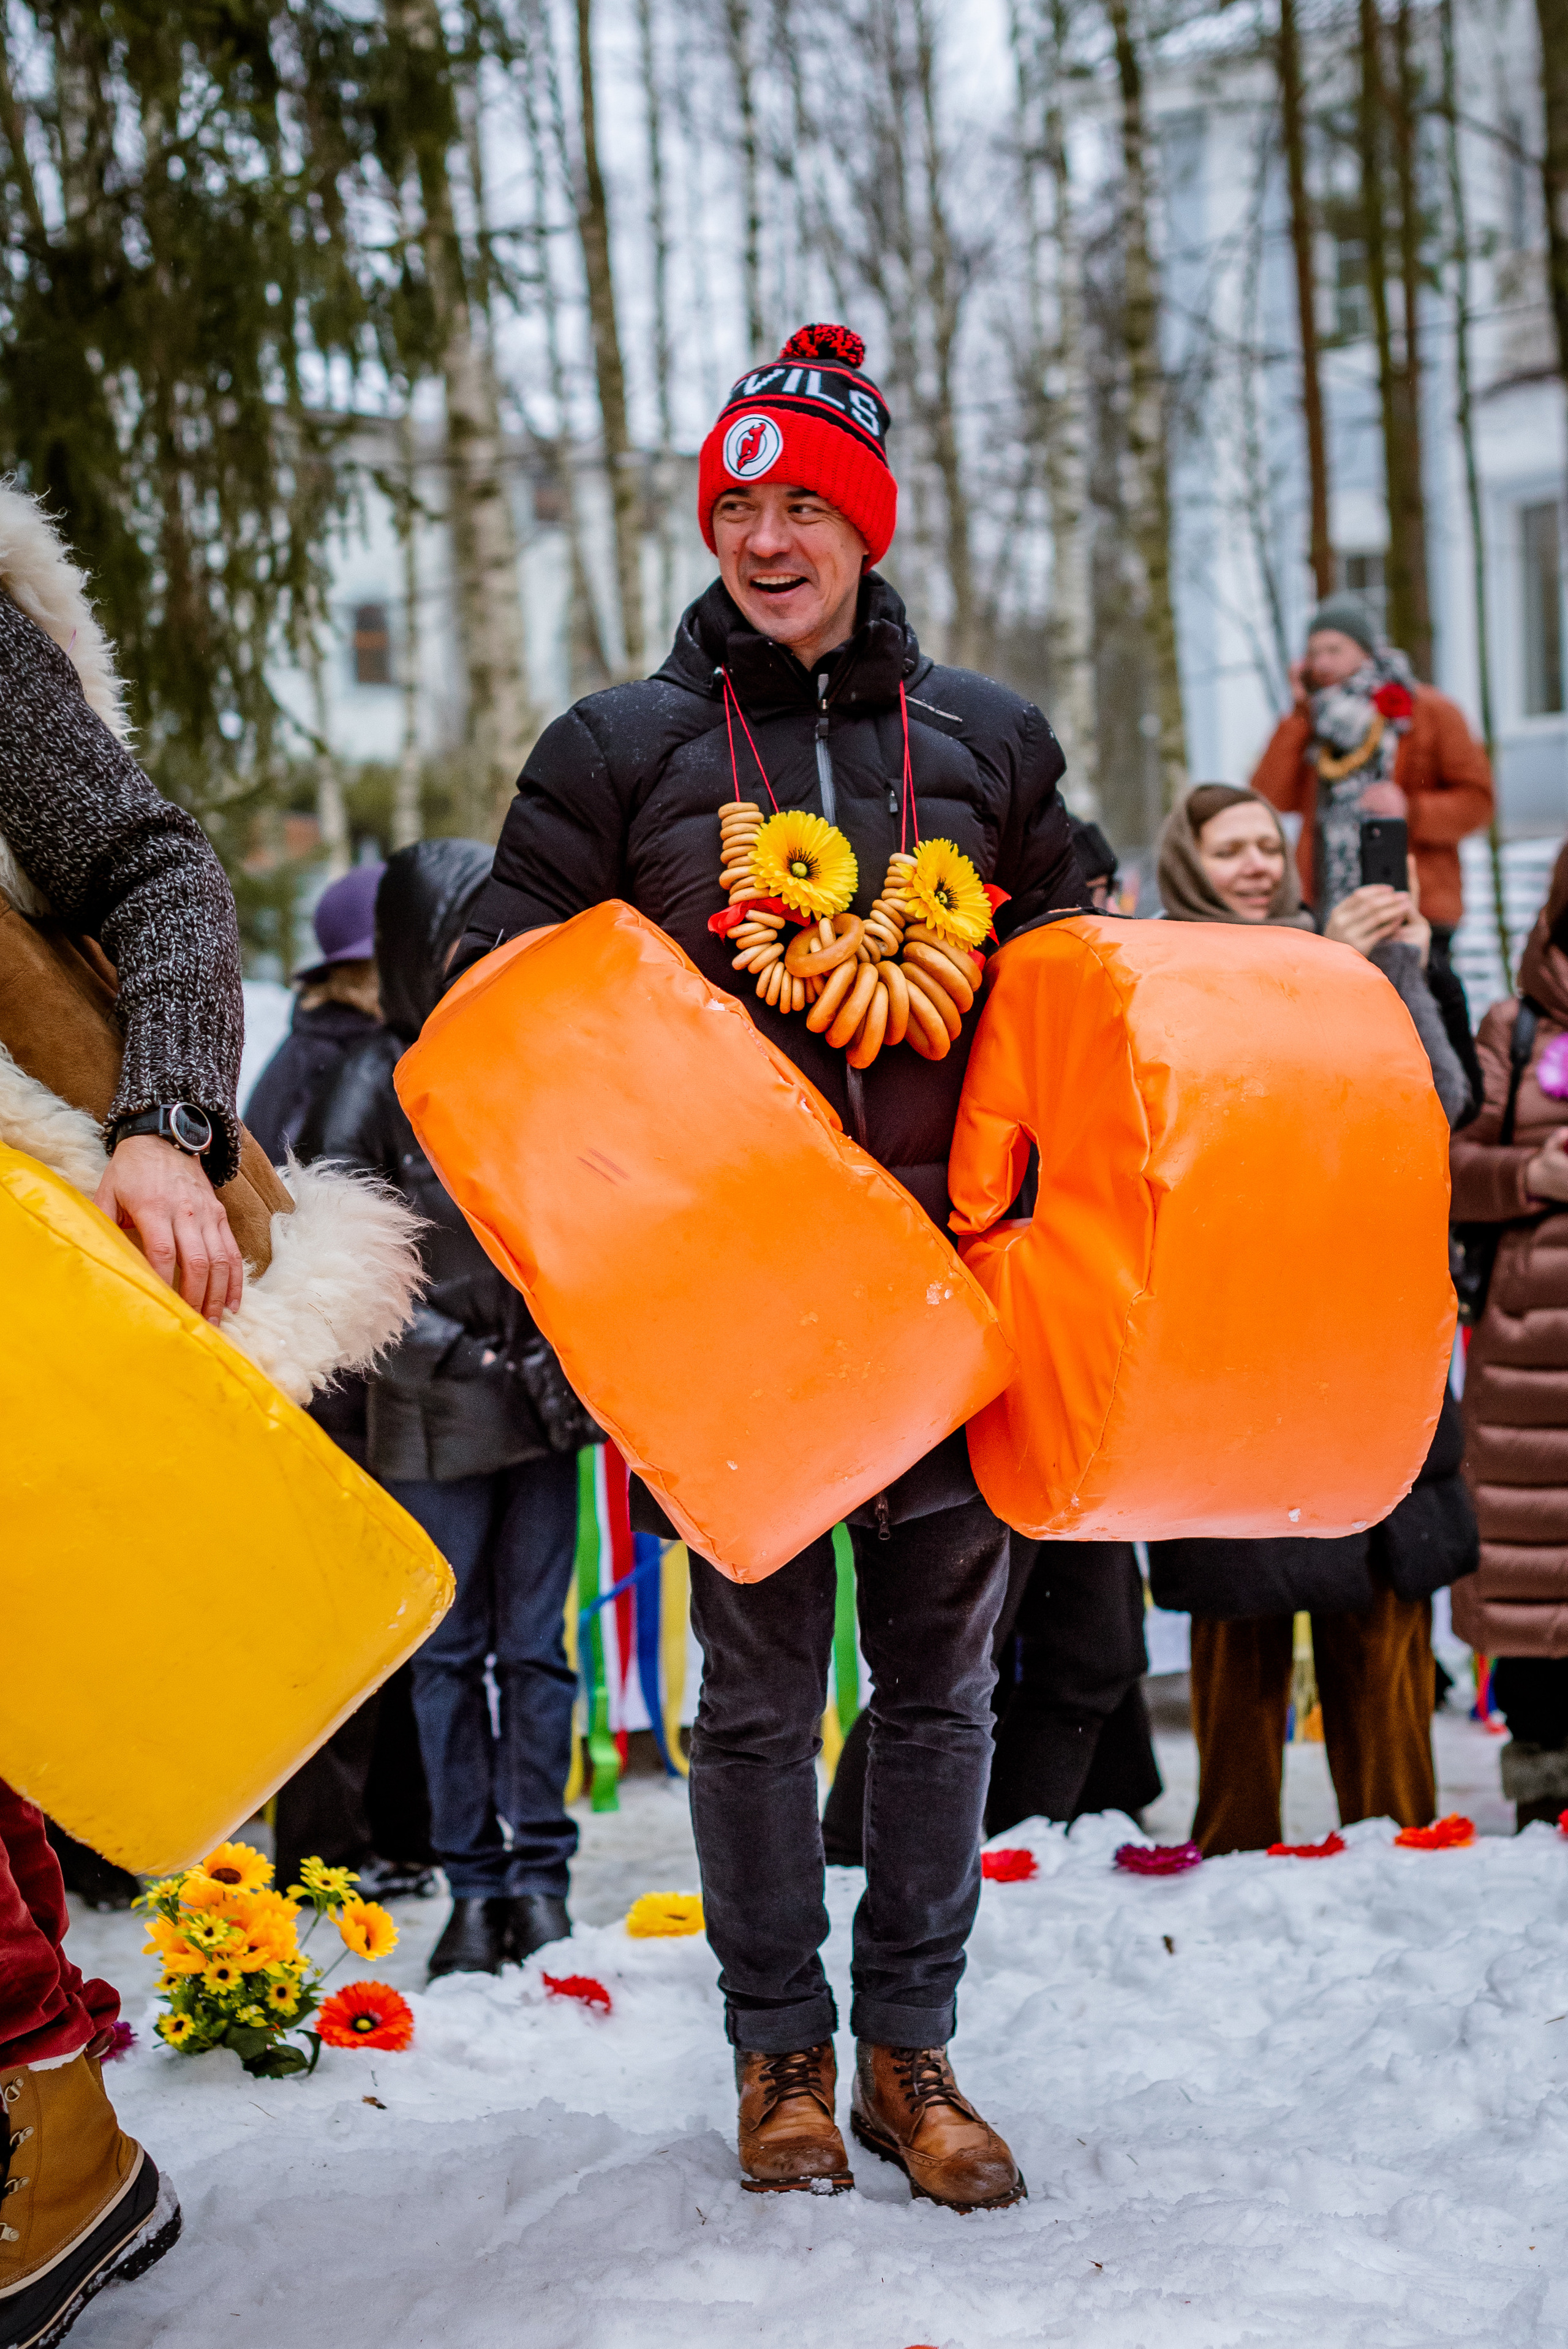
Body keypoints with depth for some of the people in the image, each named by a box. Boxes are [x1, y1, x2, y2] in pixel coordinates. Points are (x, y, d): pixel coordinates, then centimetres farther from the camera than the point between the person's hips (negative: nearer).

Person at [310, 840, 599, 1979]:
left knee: (536, 1644, 5)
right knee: (451, 1649, 4)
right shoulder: (385, 1081, -4)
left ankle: (541, 1873, 13)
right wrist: (452, 1350, -11)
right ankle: (474, 1883, 13)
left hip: (546, 1399, 2)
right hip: (437, 1413, -2)